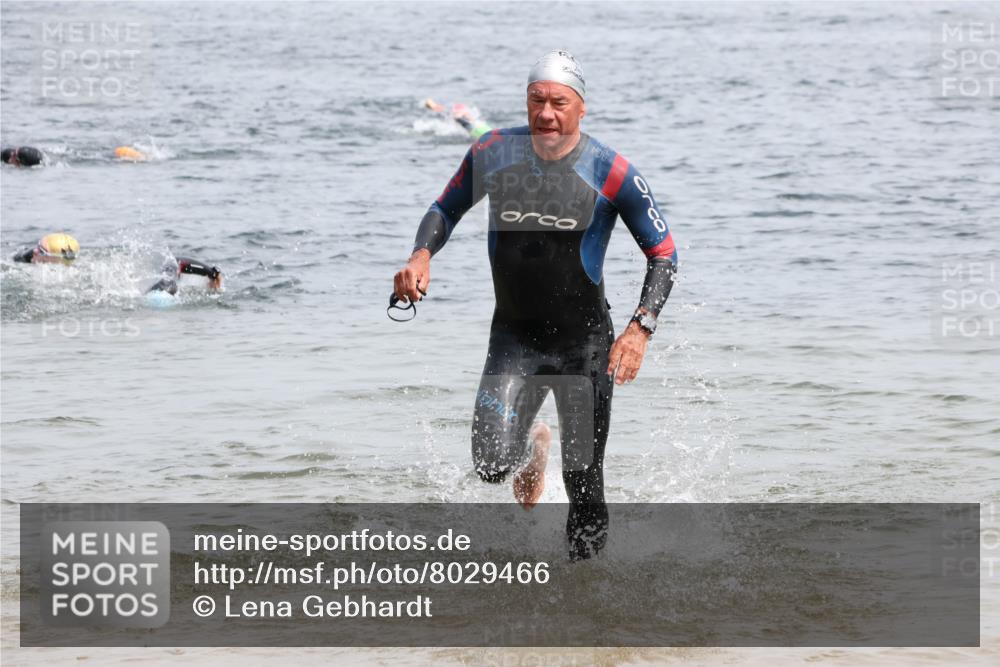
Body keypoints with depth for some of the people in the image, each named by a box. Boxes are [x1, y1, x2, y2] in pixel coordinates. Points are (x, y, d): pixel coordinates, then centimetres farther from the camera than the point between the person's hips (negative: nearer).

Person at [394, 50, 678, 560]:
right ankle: (532, 444, 23)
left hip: (585, 341, -2)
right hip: (513, 336, 2)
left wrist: (641, 327, -19)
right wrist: (421, 255, -8)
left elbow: (663, 253, -5)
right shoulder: (493, 154, -5)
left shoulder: (610, 173, -13)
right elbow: (446, 209, 13)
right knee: (492, 465, -14)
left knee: (583, 485, -2)